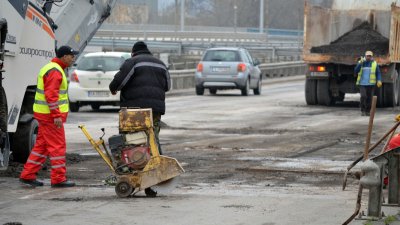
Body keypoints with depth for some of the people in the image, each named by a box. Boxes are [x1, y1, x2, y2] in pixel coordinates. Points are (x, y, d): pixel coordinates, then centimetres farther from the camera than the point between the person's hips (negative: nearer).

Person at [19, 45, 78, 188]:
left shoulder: (51, 68, 19)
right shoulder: (55, 71, -16)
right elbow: (51, 95, -23)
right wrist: (56, 115, -24)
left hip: (44, 115, 10)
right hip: (51, 115, -10)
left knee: (42, 145, 13)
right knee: (57, 146, -5)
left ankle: (27, 176, 15)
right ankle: (58, 179, -2)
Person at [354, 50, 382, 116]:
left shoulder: (374, 64, 2)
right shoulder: (360, 62, 5)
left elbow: (378, 73, 3)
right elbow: (356, 71, -6)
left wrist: (379, 80, -14)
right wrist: (360, 63, -18)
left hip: (371, 84, 1)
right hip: (362, 84, -1)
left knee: (369, 98, -1)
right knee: (363, 96, -17)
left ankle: (367, 111, 13)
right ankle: (362, 110, -4)